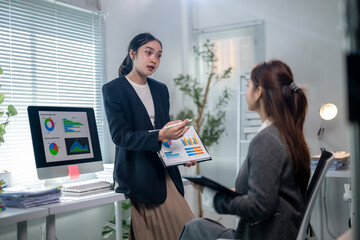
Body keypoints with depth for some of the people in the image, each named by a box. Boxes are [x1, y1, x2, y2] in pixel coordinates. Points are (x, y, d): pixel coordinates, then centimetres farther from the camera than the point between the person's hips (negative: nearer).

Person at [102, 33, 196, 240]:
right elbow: (120, 136, -14)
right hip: (137, 174, -6)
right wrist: (160, 135, -27)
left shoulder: (161, 89, 16)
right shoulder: (113, 89, -4)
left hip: (164, 168, 7)